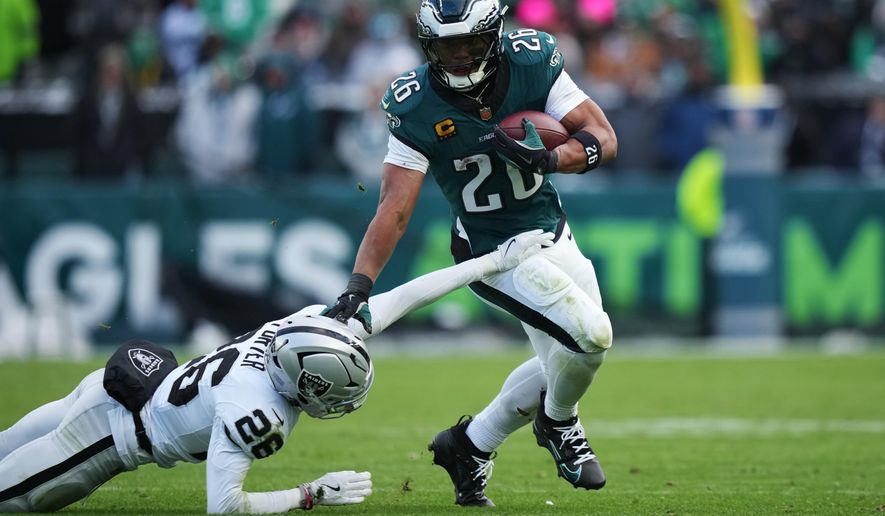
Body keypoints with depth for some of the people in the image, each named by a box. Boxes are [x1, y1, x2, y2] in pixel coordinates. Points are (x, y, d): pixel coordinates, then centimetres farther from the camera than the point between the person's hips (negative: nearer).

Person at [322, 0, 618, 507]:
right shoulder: (416, 108, -21)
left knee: (562, 362, 10)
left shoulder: (533, 61, -14)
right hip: (494, 251, -5)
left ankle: (471, 445, 29)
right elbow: (395, 209, -23)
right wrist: (358, 287, -34)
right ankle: (559, 422, 11)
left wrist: (548, 158, -31)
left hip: (552, 232, 5)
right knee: (590, 335, -20)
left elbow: (604, 139, -12)